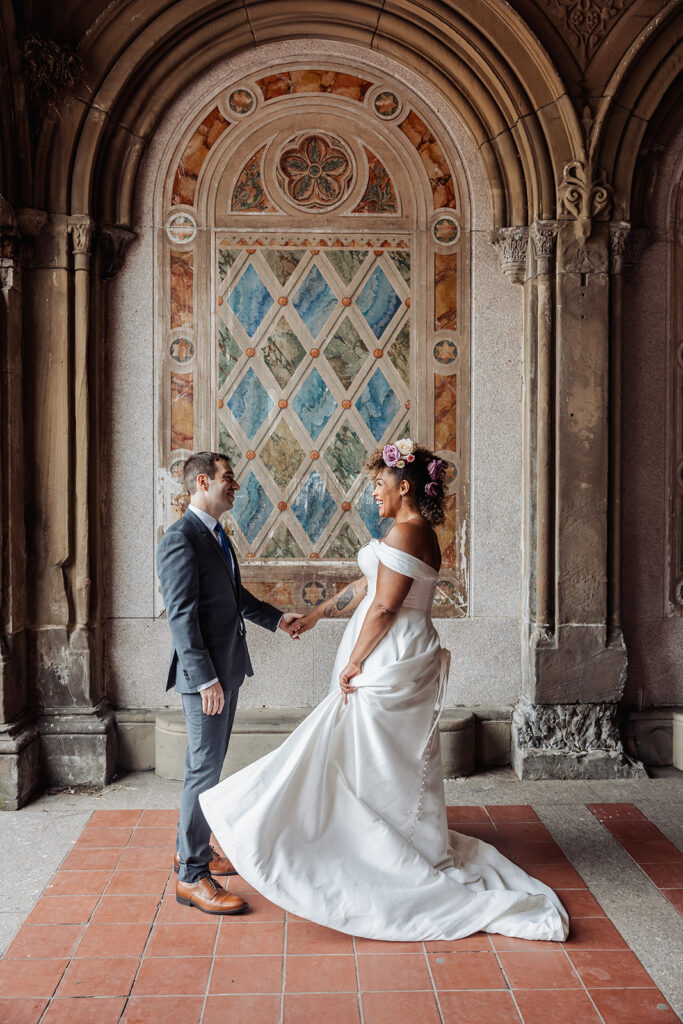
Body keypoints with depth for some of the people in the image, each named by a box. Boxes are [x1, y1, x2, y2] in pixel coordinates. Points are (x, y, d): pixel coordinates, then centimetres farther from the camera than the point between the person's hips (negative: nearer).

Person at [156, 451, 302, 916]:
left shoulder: (217, 534, 14)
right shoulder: (181, 539, -16)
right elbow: (181, 616, -21)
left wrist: (276, 618, 16)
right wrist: (205, 678, -24)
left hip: (228, 667, 10)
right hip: (206, 672, -10)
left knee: (209, 763, 18)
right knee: (205, 768, -5)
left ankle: (190, 847, 33)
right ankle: (192, 875, 4)